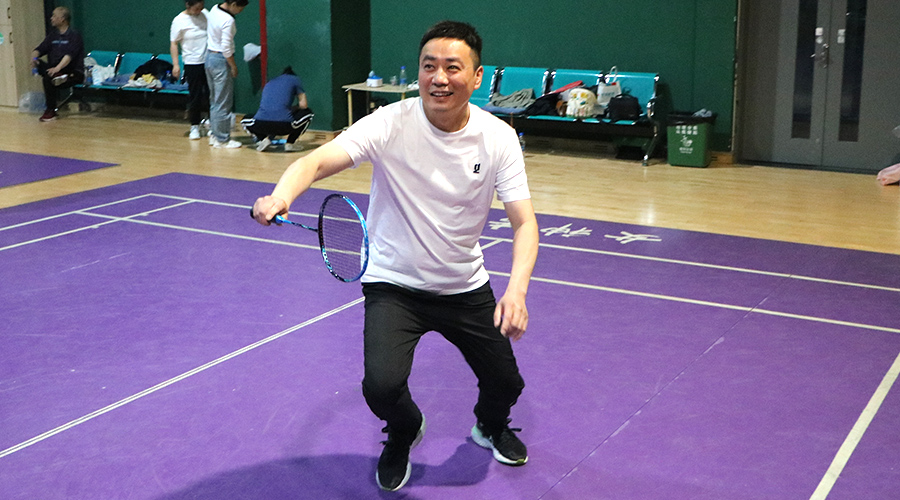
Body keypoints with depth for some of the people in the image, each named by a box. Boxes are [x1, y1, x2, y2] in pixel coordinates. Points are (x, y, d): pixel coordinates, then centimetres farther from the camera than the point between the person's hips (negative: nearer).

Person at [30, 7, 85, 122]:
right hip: (56, 71, 6)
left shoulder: (74, 36, -6)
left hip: (73, 73, -6)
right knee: (37, 63, -18)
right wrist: (34, 57, -16)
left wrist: (58, 67, -39)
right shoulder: (53, 35, 14)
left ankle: (51, 111, -19)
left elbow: (69, 55, -22)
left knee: (48, 77, -30)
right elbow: (39, 50, 9)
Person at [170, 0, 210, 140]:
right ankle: (194, 126, 14)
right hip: (192, 63, -4)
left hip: (209, 61, 4)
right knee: (195, 97, 1)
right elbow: (173, 44, -5)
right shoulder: (179, 21, -7)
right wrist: (175, 64, -14)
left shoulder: (205, 14, 4)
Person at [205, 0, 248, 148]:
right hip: (221, 61, -9)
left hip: (209, 57, 9)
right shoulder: (228, 20, -22)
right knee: (223, 104, -1)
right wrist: (234, 66, -10)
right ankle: (222, 139, 4)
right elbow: (226, 48, -22)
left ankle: (214, 134, 23)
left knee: (214, 101, 17)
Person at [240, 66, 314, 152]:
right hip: (284, 125, -3)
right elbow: (303, 105, 12)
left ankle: (263, 139, 10)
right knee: (307, 113, 25)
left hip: (261, 125, 3)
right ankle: (289, 144, 13)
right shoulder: (295, 79, 20)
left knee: (245, 120, 36)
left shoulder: (269, 83, 32)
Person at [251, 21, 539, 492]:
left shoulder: (498, 138, -12)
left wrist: (517, 289, -33)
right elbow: (318, 160, -29)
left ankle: (490, 427, 47)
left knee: (505, 384, 6)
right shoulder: (391, 124, -19)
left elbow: (523, 222, -15)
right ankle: (404, 433, 19)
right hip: (394, 285, -2)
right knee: (382, 386, -21)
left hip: (465, 286, 3)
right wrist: (281, 195, -52)